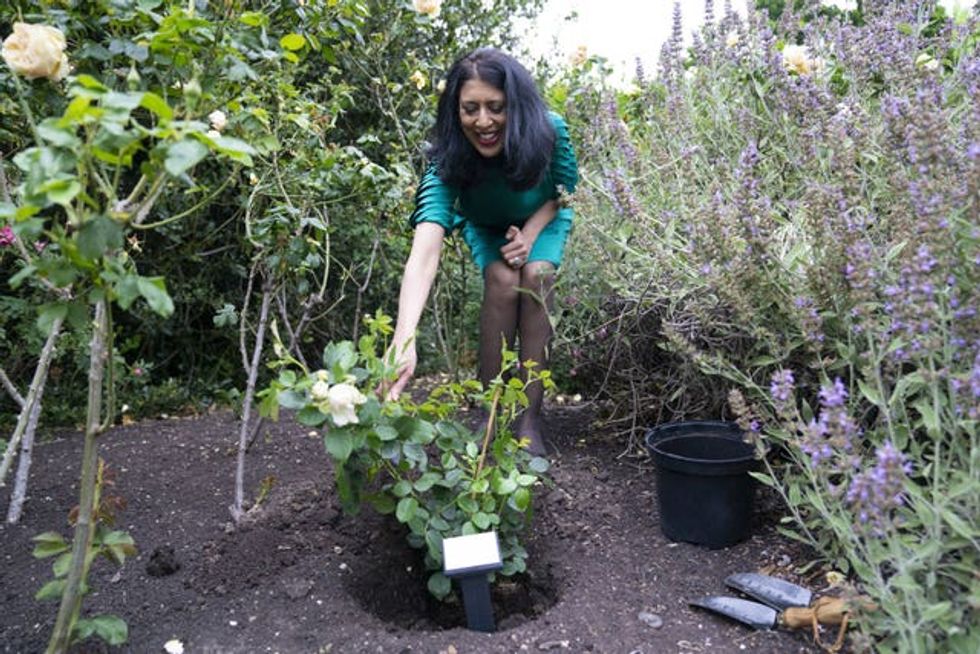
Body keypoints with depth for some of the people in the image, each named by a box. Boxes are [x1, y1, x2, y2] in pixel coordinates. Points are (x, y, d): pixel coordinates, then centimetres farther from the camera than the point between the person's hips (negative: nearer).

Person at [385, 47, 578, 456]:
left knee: (536, 276, -27)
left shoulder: (550, 131, -33)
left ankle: (529, 420, -20)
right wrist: (404, 340, -66)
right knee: (503, 280, -29)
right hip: (487, 228, -1)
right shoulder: (448, 161, -37)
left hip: (543, 220, 1)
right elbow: (424, 251, -52)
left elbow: (564, 191, -10)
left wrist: (530, 232, -28)